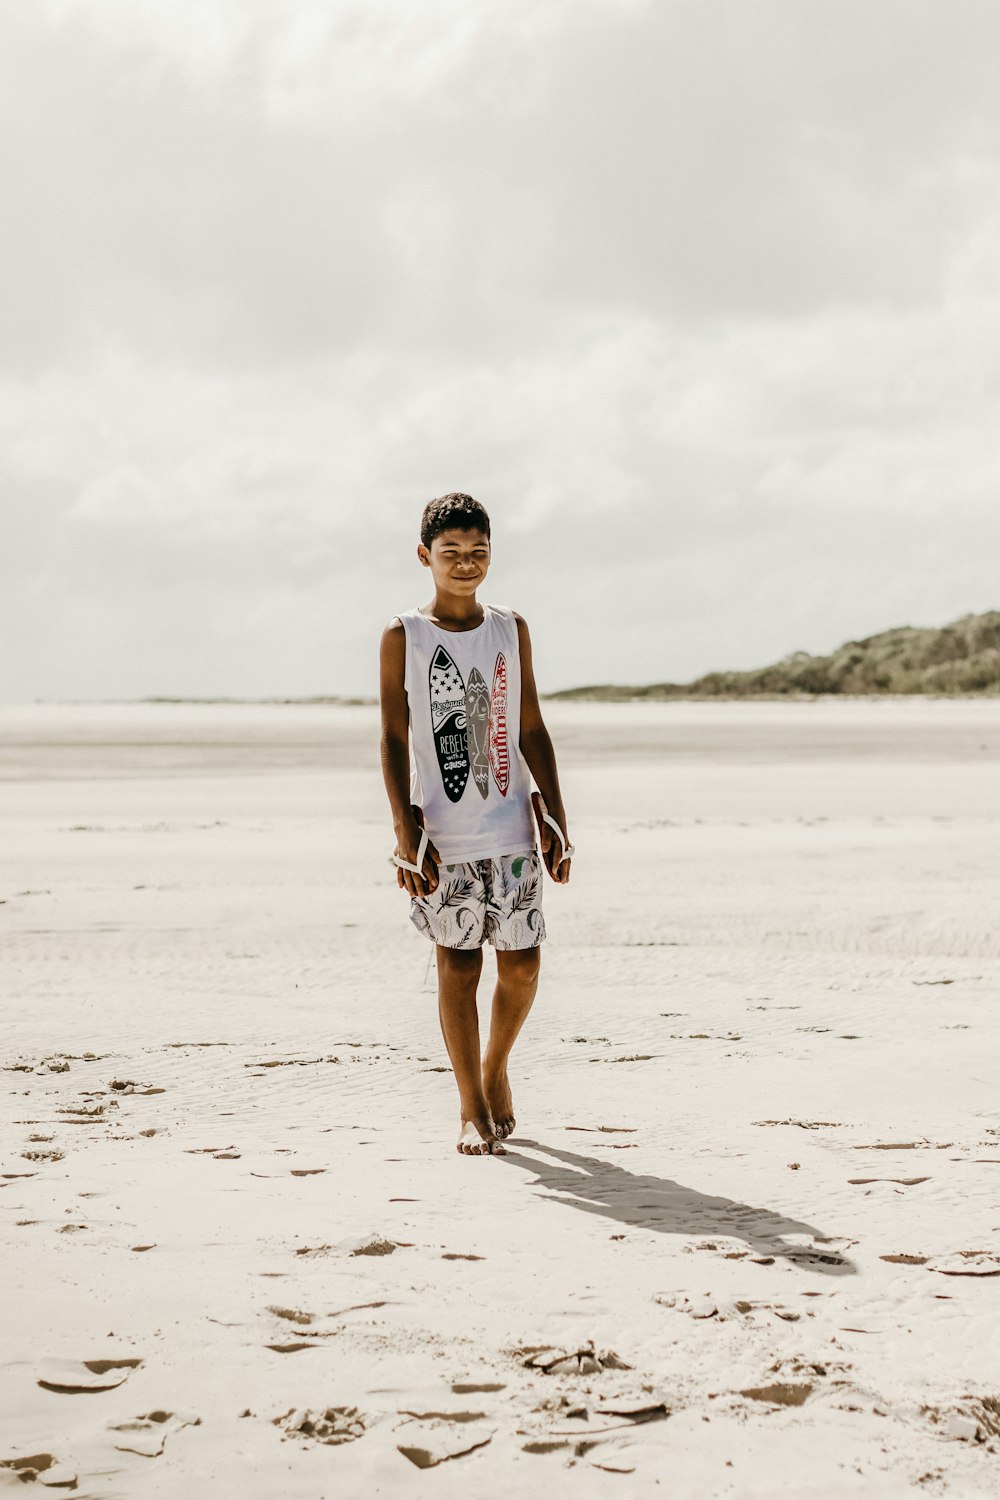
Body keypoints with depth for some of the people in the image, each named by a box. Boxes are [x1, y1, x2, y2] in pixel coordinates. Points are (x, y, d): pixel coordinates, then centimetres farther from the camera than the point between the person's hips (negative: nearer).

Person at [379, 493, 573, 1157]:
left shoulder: (511, 629, 9)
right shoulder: (403, 636, 0)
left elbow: (532, 731, 11)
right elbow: (394, 738, -2)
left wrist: (555, 819, 6)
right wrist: (405, 833, -9)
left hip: (512, 829, 3)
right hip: (443, 835, -3)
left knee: (523, 963, 3)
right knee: (458, 964, -1)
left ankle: (495, 1066, 30)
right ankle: (473, 1109, 11)